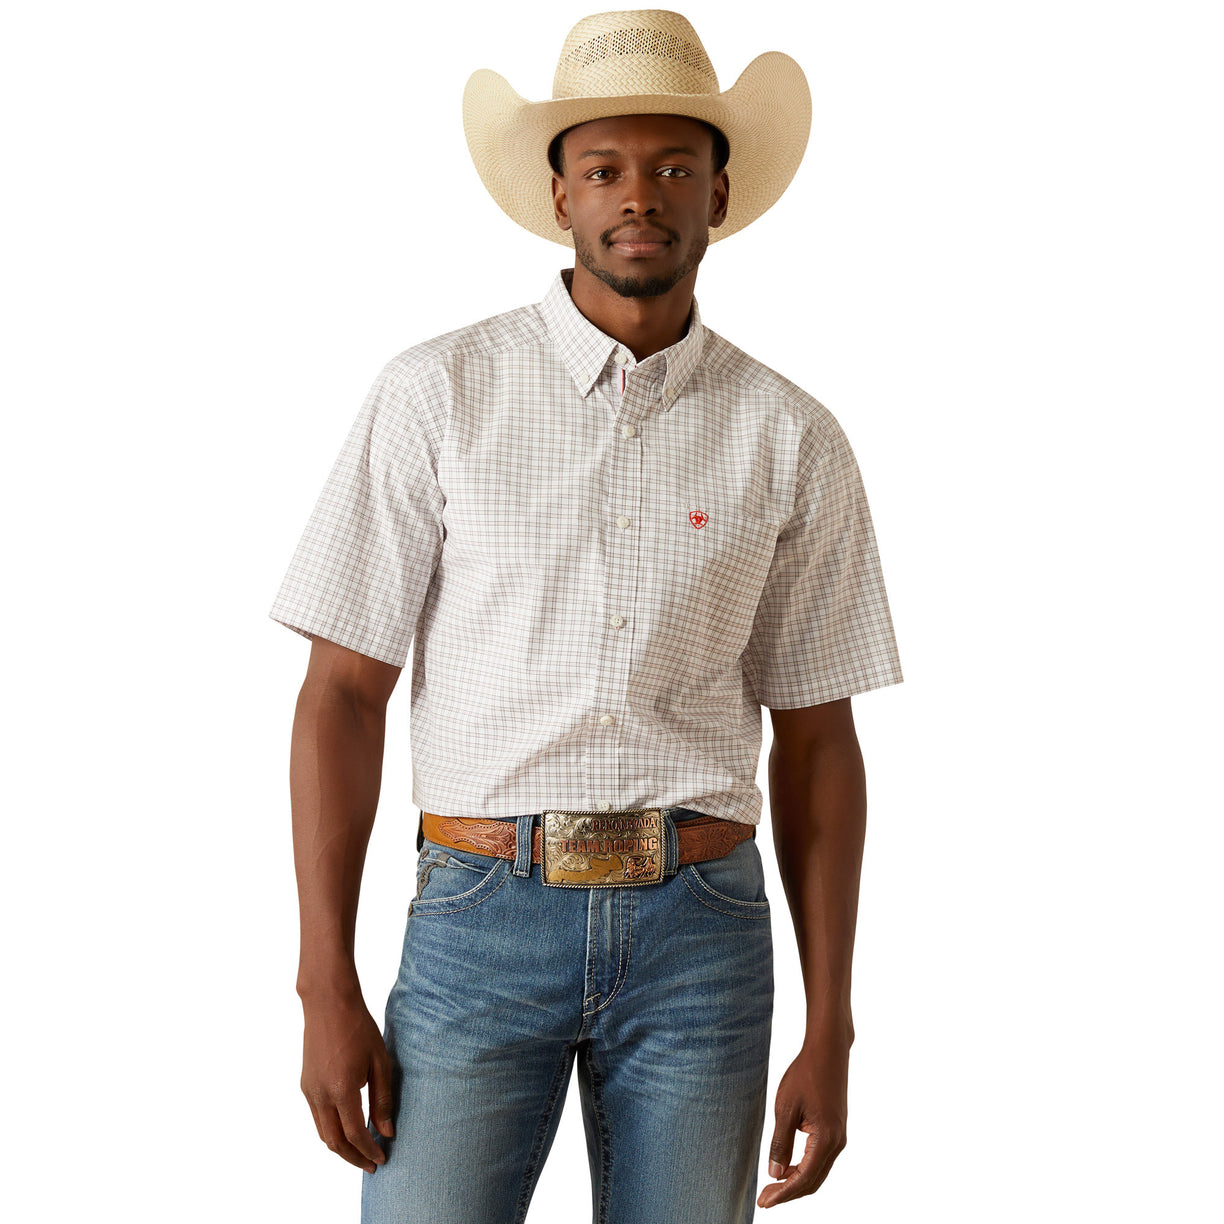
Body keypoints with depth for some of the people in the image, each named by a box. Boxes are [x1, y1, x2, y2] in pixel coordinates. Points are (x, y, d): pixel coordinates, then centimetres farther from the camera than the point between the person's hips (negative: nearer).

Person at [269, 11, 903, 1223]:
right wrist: (327, 990, -7)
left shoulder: (794, 441, 3)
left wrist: (830, 1035, 3)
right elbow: (341, 692, -2)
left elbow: (816, 739, 7)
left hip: (700, 934, 2)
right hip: (480, 922, -1)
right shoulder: (436, 395, -2)